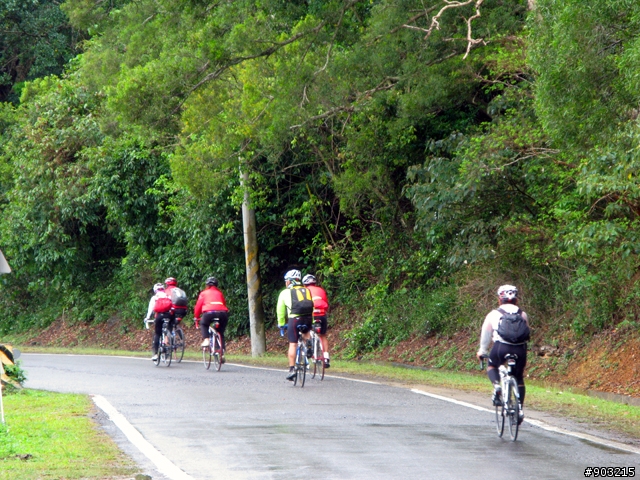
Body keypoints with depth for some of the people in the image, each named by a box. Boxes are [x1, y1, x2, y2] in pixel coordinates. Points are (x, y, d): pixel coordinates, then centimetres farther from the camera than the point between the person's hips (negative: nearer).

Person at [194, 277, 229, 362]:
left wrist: (196, 318, 32)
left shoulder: (204, 293, 20)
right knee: (221, 333, 21)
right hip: (223, 313, 3)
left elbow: (198, 306, 20)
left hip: (209, 312, -3)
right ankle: (222, 354, 10)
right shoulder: (219, 293, 28)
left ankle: (206, 339, 7)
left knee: (203, 324, 30)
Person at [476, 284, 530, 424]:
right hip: (520, 348, 2)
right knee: (519, 378, 19)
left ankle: (496, 385, -3)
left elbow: (485, 335, 23)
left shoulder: (493, 314, 13)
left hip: (501, 347, -2)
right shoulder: (523, 314, 17)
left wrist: (482, 351, 39)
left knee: (491, 366, 27)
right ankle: (520, 409, 7)